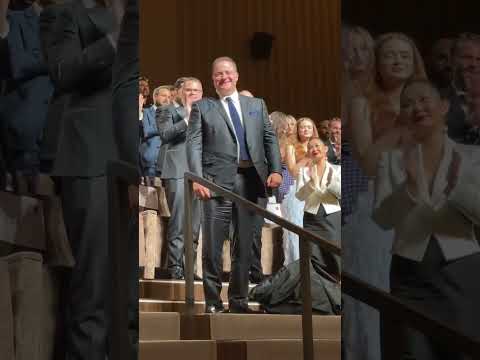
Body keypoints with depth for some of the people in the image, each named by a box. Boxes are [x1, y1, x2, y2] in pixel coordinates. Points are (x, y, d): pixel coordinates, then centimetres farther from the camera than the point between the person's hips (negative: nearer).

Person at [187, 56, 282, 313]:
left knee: (244, 245, 7)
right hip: (218, 180, -3)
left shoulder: (257, 105, 18)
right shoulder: (202, 107, 9)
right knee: (213, 245, -4)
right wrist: (197, 179, -13)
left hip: (250, 179, 3)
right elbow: (194, 143, 0)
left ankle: (239, 301, 16)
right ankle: (213, 302, 4)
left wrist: (276, 170, -1)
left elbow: (270, 138, 14)